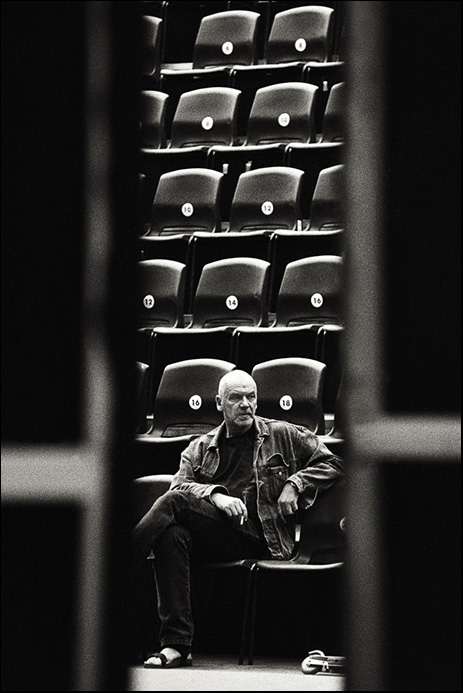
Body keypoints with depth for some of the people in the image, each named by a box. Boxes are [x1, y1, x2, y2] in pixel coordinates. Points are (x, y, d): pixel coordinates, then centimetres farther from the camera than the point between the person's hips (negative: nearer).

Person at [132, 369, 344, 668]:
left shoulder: (284, 436, 19)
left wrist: (294, 484, 3)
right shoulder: (200, 448, 24)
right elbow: (180, 485, 7)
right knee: (172, 535, -34)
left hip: (259, 538, -3)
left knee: (173, 503, -28)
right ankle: (176, 644, -37)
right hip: (211, 530, 3)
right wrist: (215, 495, -13)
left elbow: (333, 463, 19)